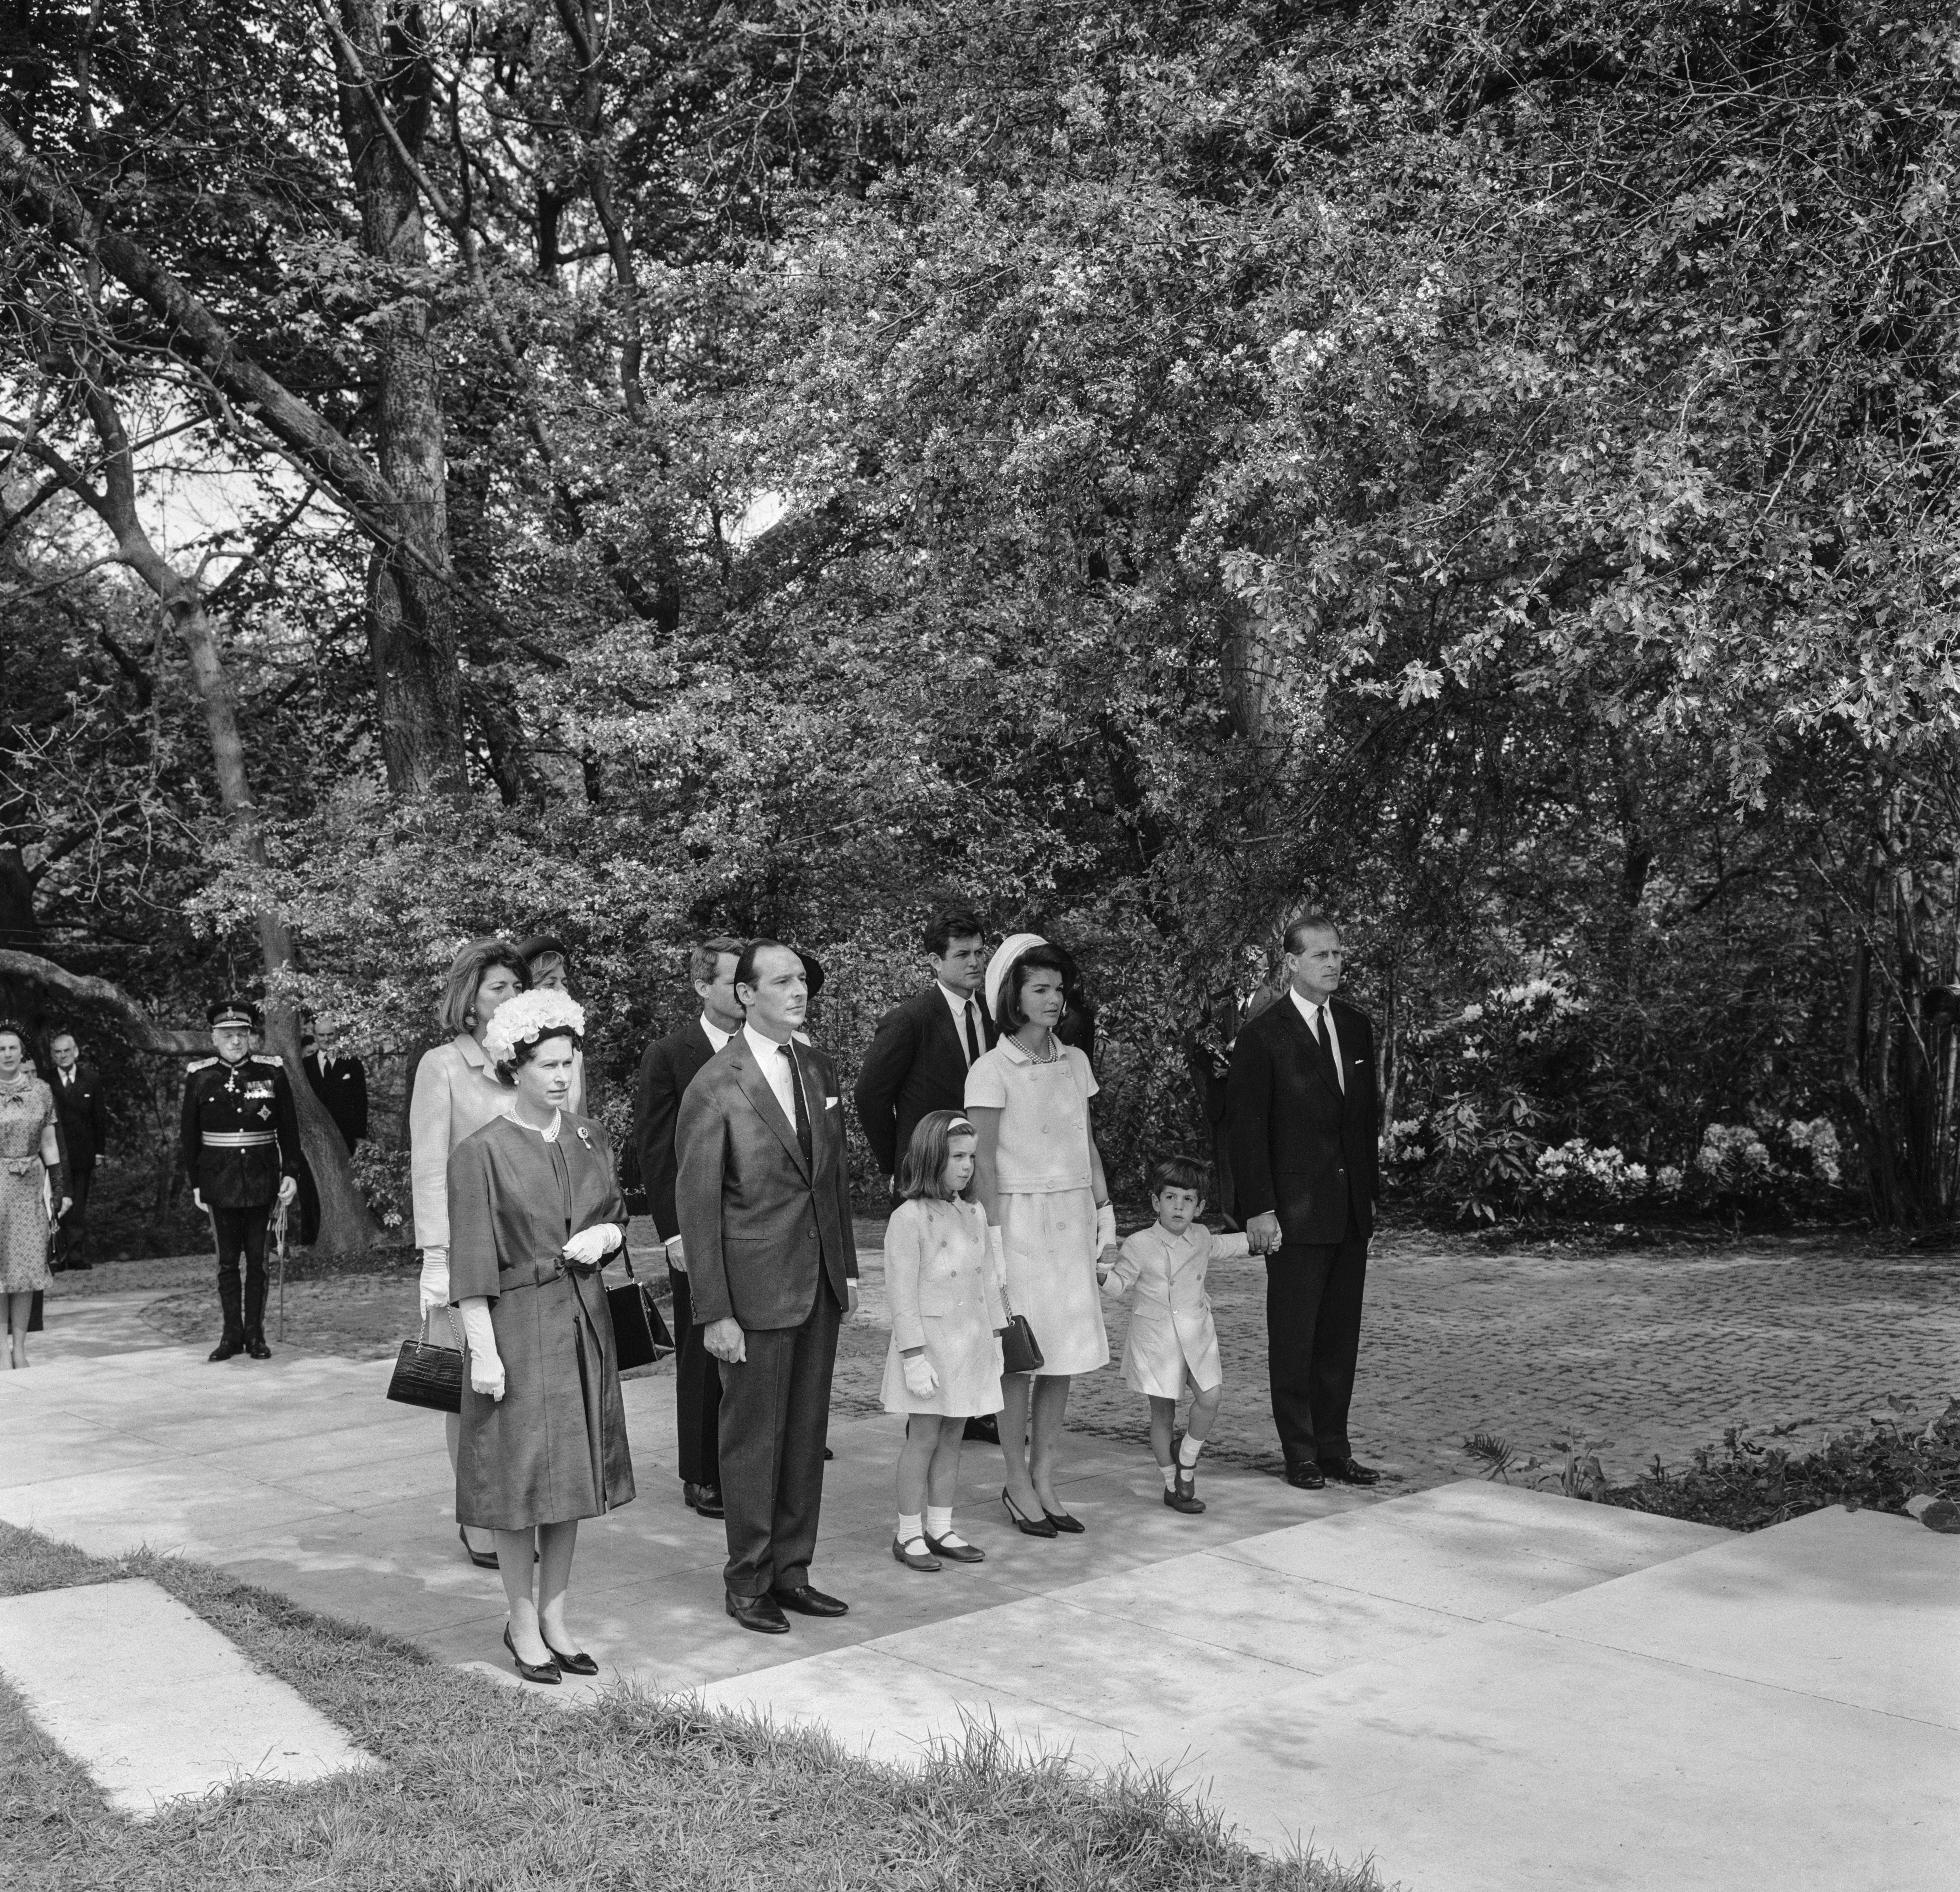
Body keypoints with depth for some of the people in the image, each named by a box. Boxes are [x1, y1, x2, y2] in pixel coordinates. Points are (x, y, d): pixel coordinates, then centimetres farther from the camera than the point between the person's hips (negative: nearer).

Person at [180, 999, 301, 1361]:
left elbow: (289, 1127, 3)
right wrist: (195, 1182, 3)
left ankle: (256, 1333, 13)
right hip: (220, 1181, 0)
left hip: (261, 1179, 0)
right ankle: (232, 1334, 14)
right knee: (227, 1260, 5)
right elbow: (189, 1133, 5)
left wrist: (291, 1172, -2)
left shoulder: (272, 1071, -1)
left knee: (257, 1259, 5)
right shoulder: (199, 1076, 0)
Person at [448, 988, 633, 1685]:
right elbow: (472, 1261, -11)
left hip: (583, 1321, 5)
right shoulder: (482, 1152, -10)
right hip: (518, 1324, -5)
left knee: (572, 1470, 11)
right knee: (520, 1471, 2)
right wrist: (484, 1352, -15)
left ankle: (555, 1613, 24)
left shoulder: (589, 1137, 6)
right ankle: (522, 1621, 17)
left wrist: (603, 1236, -6)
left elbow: (616, 1213, 17)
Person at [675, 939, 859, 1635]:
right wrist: (714, 1312, -14)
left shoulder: (817, 1067, 7)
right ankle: (748, 1583, 19)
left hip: (819, 1282, 6)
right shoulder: (714, 1088, -13)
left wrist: (848, 1266, 13)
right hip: (756, 1286, -6)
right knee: (754, 1439, 5)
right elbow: (697, 1204, -12)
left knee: (807, 1434, 13)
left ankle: (792, 1571, 26)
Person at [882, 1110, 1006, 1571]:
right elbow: (902, 1293, -15)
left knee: (953, 1437, 12)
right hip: (929, 1342, -6)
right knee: (924, 1438, 1)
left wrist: (995, 1335, 12)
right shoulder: (909, 1218, -14)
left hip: (971, 1343, 6)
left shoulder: (975, 1213, 7)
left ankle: (940, 1529, 21)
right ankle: (909, 1534, 11)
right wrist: (914, 1355, -17)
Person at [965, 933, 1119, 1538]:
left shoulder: (1074, 1062, 8)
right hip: (1020, 1219, -6)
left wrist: (1105, 1211, 10)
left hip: (1072, 1219, 6)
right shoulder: (991, 1072, -9)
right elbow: (983, 1162, -9)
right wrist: (994, 1236, -13)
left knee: (1066, 1354, 7)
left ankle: (1044, 1479, 17)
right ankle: (1018, 1484, 11)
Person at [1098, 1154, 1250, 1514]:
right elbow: (1122, 1285, -1)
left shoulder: (1201, 1237, 5)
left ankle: (1187, 1456, 13)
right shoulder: (1139, 1245, -9)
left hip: (1196, 1335, 3)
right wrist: (1104, 1276, -21)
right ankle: (1173, 1485, 19)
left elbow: (1220, 1247, 28)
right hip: (1155, 1336, -3)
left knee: (1210, 1398, -13)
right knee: (1162, 1414, 4)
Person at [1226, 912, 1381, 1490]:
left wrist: (1370, 1191, 14)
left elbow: (1367, 1114, 16)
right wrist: (1258, 1209, -13)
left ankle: (1334, 1448, 19)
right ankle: (1300, 1454, 12)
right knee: (1294, 1337, 3)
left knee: (1340, 1335, 10)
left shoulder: (1356, 1025, 10)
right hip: (1295, 1212, -6)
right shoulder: (1262, 1036, -9)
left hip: (1351, 1210, 6)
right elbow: (1247, 1131, -9)